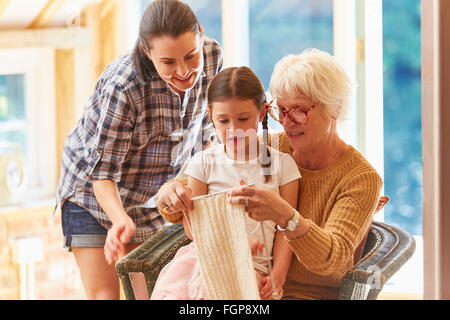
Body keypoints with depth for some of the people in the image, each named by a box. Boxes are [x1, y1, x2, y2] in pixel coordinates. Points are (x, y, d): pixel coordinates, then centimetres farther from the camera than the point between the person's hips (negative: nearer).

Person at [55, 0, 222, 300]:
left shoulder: (212, 56, -17)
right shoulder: (123, 84, -33)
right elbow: (103, 169, -27)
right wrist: (120, 220, -45)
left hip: (154, 197, 4)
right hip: (95, 196, -4)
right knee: (103, 295, -10)